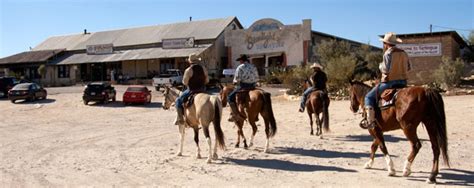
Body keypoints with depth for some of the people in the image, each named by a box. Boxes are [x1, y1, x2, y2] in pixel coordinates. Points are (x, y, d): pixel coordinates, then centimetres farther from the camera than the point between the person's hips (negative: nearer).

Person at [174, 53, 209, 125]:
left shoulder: (188, 70, -13)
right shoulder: (204, 69, 3)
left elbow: (185, 82, -13)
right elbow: (207, 81, 8)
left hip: (191, 90, -5)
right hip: (202, 89, 5)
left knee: (178, 101, 11)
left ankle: (180, 118, 2)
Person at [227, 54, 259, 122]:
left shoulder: (240, 67, -6)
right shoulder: (254, 67, 12)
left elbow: (236, 79, -10)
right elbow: (257, 78, 14)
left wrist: (235, 82, 11)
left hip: (243, 86, -6)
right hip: (252, 86, 6)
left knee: (230, 97, 3)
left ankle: (235, 114, -10)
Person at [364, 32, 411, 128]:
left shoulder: (388, 53, -14)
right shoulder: (404, 53, 10)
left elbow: (386, 69, -20)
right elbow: (408, 68, 17)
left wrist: (380, 65, 0)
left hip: (389, 82, -7)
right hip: (403, 82, 8)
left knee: (369, 97, 0)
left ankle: (371, 120, -11)